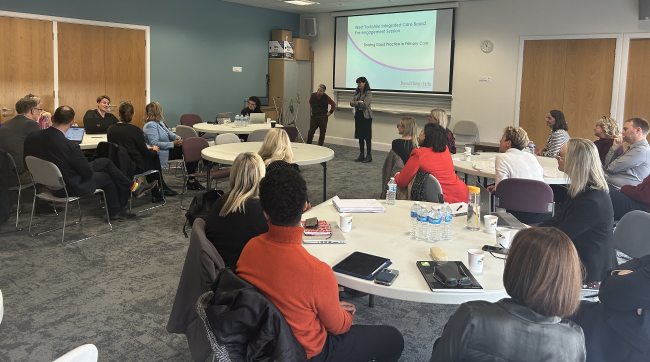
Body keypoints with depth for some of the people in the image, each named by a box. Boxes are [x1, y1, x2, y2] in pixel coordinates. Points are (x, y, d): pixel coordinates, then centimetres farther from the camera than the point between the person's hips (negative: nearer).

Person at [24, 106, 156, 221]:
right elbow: (88, 173, -21)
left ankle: (133, 187, 29)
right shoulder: (69, 146, -34)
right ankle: (115, 213, 39)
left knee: (105, 162, 17)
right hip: (70, 187, -7)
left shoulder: (31, 137, -13)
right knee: (108, 177, 20)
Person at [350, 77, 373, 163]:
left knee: (367, 136, -2)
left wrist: (356, 103, -6)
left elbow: (365, 105, -19)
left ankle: (369, 156, 5)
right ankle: (361, 155, 17)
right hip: (358, 115, 6)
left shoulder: (368, 93, -9)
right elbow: (351, 103, 1)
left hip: (366, 116, -6)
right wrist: (359, 102, -13)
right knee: (360, 136, 10)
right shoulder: (356, 93, 11)